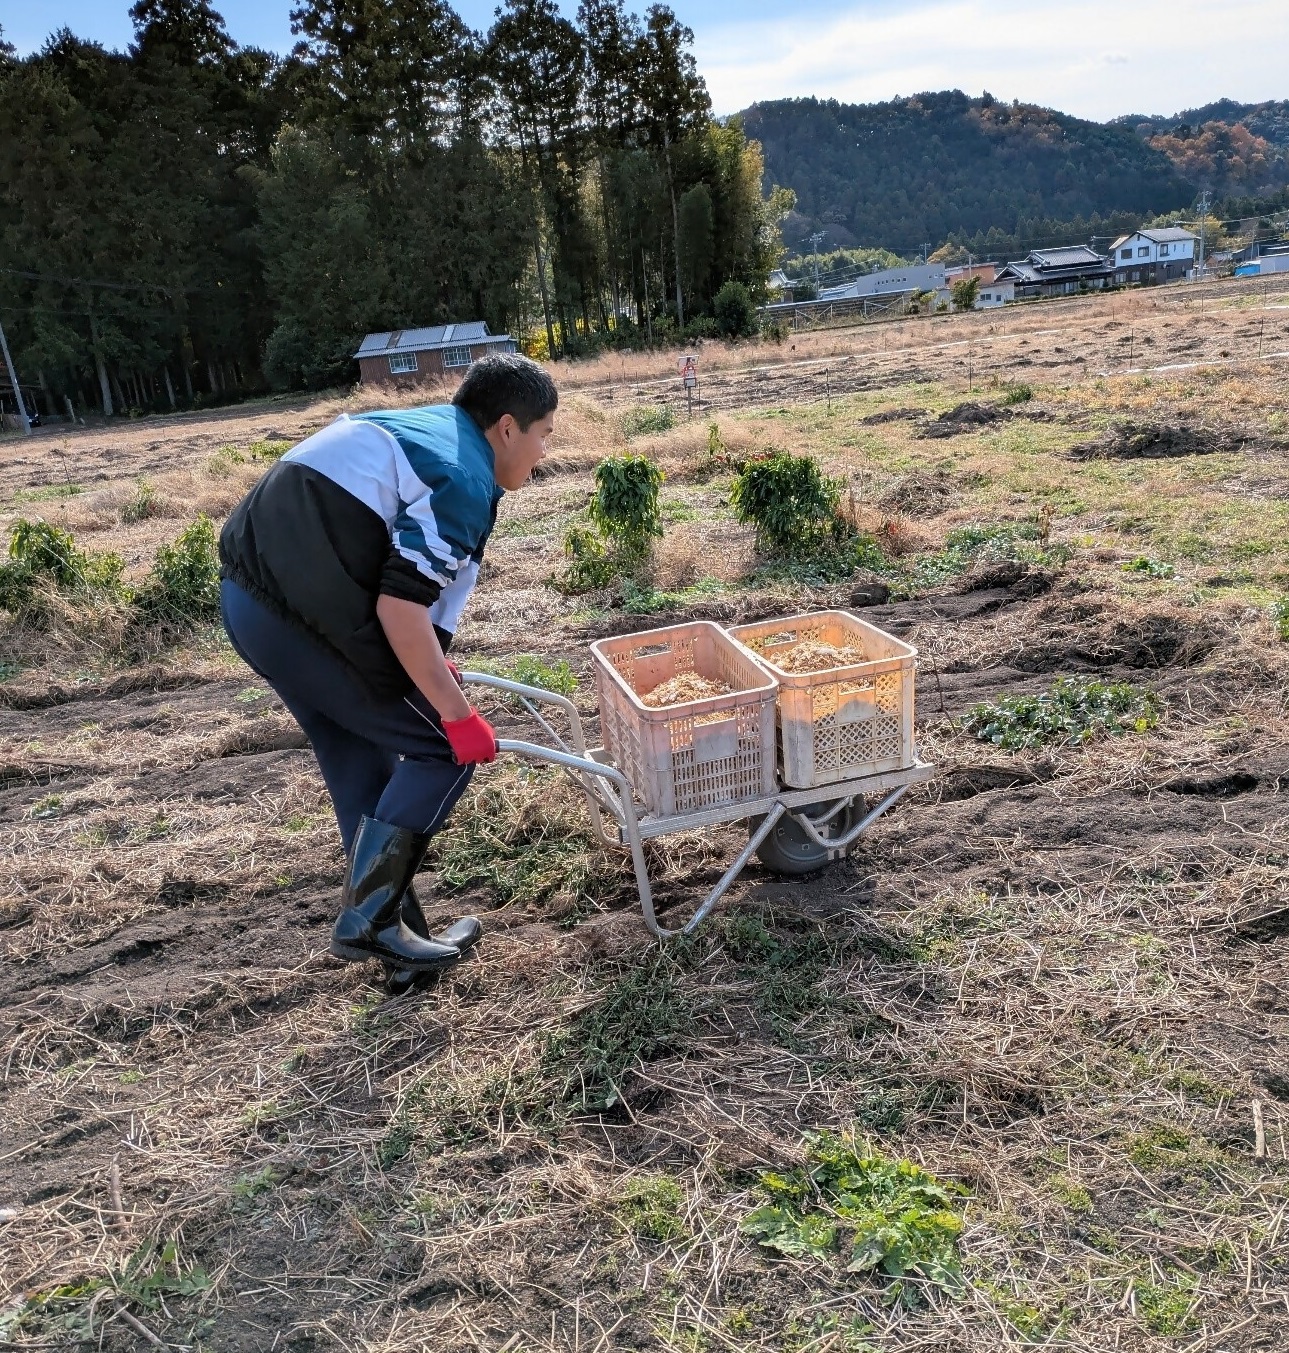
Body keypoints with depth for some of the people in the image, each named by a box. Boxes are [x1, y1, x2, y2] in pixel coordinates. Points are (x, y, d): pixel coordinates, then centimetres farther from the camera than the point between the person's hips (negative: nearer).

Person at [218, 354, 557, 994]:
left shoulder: (419, 428, 20)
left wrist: (426, 658, 28)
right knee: (443, 748, 4)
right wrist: (457, 712, -12)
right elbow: (401, 608, -20)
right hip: (304, 616, -10)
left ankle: (394, 938, 25)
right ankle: (367, 918, 7)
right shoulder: (463, 480, -11)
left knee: (362, 772, 17)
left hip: (247, 594, 10)